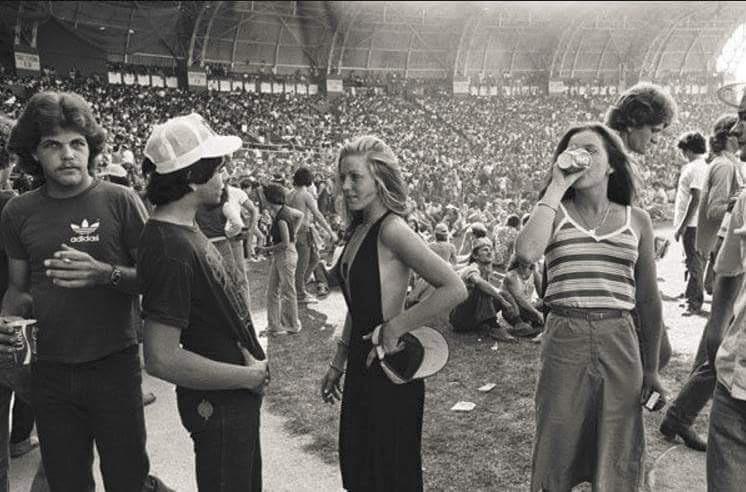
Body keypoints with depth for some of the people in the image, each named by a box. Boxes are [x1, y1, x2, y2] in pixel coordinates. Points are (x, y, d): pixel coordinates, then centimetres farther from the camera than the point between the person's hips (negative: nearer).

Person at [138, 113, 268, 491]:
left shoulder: (184, 228, 2)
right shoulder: (172, 250, -28)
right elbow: (161, 359, -30)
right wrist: (248, 377, -19)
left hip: (236, 395, 9)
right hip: (220, 403, -9)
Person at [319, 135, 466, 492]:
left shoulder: (391, 229, -19)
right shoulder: (358, 231, 7)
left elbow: (454, 289, -27)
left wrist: (395, 327, -21)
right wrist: (338, 363, 18)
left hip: (390, 370, -8)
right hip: (361, 365, 8)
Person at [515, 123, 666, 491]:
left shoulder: (637, 221, 6)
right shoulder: (554, 213, 0)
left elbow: (648, 299, 11)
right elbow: (527, 252, -23)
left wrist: (651, 368, 11)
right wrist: (556, 187, -14)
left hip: (619, 344, 2)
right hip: (564, 341, -1)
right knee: (558, 453, 13)